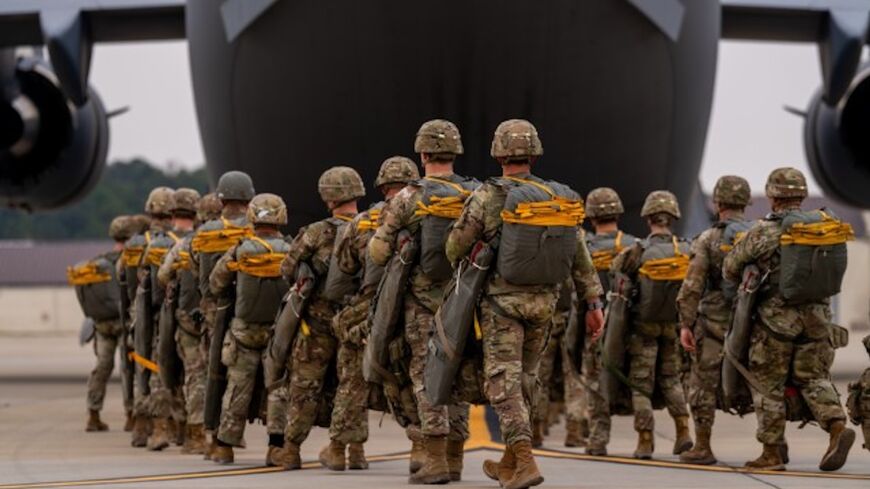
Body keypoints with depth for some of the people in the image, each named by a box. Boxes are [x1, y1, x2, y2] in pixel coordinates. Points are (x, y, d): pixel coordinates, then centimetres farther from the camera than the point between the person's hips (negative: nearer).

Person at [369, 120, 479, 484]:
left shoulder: (410, 198, -7)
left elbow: (378, 252, -4)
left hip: (425, 301, -4)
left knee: (426, 375, -2)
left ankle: (434, 459, -9)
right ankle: (453, 459, 14)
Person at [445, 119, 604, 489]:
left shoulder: (488, 197, -12)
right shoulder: (560, 198, 1)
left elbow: (455, 247, -4)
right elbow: (580, 258, 4)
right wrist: (593, 304, 10)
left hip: (502, 301, -5)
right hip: (544, 302, 5)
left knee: (504, 382, -4)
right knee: (523, 380, 17)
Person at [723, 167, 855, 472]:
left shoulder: (766, 231, -10)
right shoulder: (827, 225, 3)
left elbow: (730, 268, 0)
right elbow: (831, 271, 12)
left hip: (777, 317, -4)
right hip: (817, 315, 4)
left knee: (768, 385, 6)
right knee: (814, 378, 13)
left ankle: (771, 454, 8)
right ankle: (837, 426, -12)